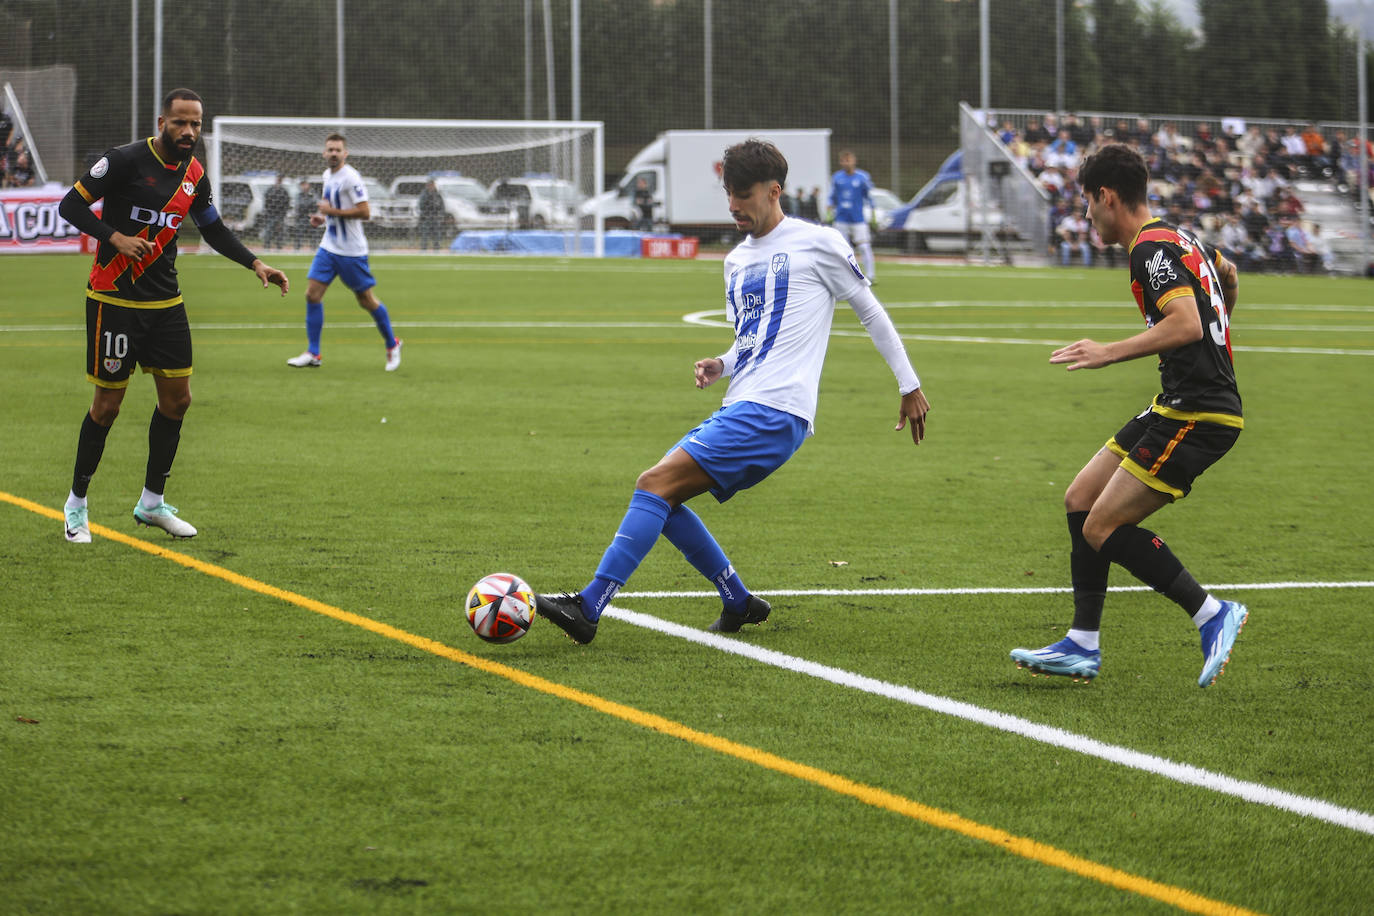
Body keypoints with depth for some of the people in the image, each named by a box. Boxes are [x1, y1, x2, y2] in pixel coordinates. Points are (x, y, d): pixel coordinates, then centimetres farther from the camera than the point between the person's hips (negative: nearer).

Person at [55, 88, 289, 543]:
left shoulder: (194, 175, 5)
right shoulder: (125, 160, -14)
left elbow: (214, 229, 19)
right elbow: (70, 205, -11)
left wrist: (256, 264, 7)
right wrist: (115, 238, -23)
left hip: (165, 301, 6)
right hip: (114, 298, -6)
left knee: (177, 398, 4)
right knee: (108, 403, -2)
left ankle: (152, 501, 19)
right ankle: (77, 502, 15)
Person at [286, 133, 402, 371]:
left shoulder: (350, 178, -17)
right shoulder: (328, 175, 10)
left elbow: (365, 212, -21)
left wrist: (332, 211, -19)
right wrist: (321, 217, 7)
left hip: (351, 251, -8)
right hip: (328, 247, 8)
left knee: (368, 301, 2)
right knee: (312, 295, -2)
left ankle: (392, 345, 21)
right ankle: (312, 354, 2)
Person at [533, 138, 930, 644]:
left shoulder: (817, 243, -1)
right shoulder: (737, 260, 21)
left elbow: (871, 312, 7)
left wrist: (910, 386, 10)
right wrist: (721, 366, 7)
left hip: (773, 412, -9)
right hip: (739, 409, 9)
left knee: (656, 483, -18)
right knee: (661, 497, 4)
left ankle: (588, 607, -23)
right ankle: (739, 602, 14)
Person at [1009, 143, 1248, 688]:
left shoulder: (1152, 249, -16)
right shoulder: (1181, 240, 15)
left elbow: (1185, 323, -30)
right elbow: (1227, 273, 36)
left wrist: (1110, 354, -28)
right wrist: (1218, 327, 52)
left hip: (1196, 415, -10)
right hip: (1181, 407, 10)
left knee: (1104, 527, -12)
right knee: (1080, 500, 11)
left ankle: (1213, 615, -4)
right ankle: (1082, 647, 13)